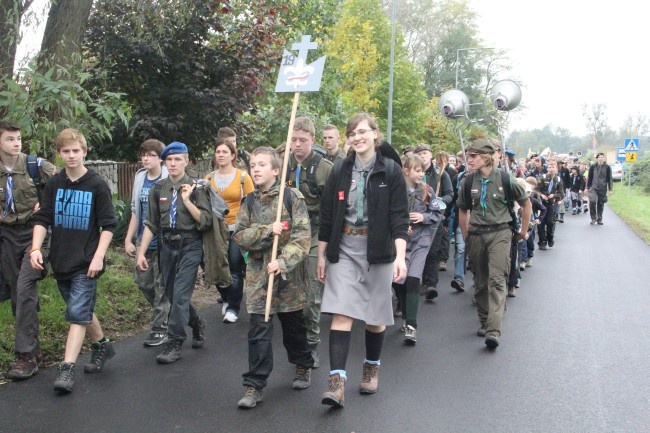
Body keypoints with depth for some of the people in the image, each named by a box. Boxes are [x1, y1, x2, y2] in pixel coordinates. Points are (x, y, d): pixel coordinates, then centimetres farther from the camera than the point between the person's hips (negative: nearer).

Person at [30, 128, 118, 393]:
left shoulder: (97, 185, -7)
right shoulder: (53, 184, 4)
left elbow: (108, 225, -5)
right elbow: (42, 219, 5)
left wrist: (98, 256, -13)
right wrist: (36, 247, -10)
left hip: (86, 263, -5)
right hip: (60, 261, 5)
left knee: (78, 313, -10)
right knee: (82, 310, 16)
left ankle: (66, 369, -9)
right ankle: (102, 346, 36)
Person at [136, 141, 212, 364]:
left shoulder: (195, 188, -6)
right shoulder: (158, 189, 3)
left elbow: (205, 222, -12)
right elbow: (151, 224, 6)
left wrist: (187, 200, -20)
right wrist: (141, 252, 1)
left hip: (190, 246, -4)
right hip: (167, 246, 5)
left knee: (180, 294, -10)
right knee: (171, 294, 13)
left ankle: (175, 344, 1)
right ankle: (197, 323, 39)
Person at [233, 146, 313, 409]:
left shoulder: (292, 196, -6)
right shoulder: (249, 201, 5)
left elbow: (303, 236, -12)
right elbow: (239, 236, -2)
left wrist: (283, 261, -23)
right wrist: (267, 230, -16)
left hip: (288, 272, -2)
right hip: (258, 273, 2)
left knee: (293, 324, 14)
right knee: (259, 330, -2)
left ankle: (303, 366, 38)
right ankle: (254, 386, 4)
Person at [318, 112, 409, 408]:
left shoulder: (390, 171, -3)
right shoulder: (340, 171, 4)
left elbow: (399, 217, -7)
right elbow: (327, 215, 8)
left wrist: (400, 256, -17)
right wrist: (321, 255, 8)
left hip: (378, 250, -1)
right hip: (344, 250, 1)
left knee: (375, 315, 10)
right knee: (341, 313, -9)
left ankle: (372, 367, 32)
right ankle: (337, 380, -10)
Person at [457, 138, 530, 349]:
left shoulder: (505, 179, -6)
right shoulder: (467, 182, 1)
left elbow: (526, 203, 9)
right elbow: (463, 211, 14)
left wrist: (524, 230, 12)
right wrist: (466, 237, 13)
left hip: (500, 233, -3)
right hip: (476, 235, 3)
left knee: (496, 280, -14)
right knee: (480, 282, 10)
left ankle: (493, 330, -19)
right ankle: (484, 322, 27)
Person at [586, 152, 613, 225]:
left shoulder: (607, 167, 2)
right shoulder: (593, 167, 3)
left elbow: (609, 179, 6)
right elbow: (589, 178, 9)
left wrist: (610, 189, 3)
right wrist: (587, 188, 7)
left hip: (603, 189, 1)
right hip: (593, 188, -1)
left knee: (601, 204, 7)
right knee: (592, 202, -19)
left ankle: (599, 219, 22)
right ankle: (593, 218, -5)